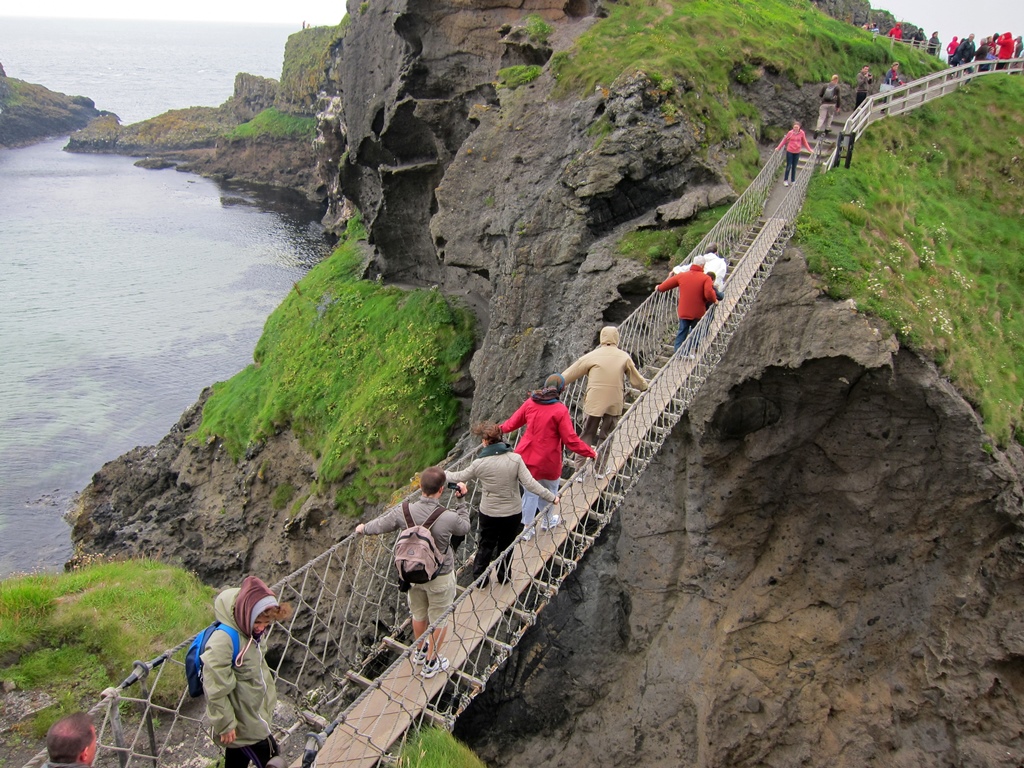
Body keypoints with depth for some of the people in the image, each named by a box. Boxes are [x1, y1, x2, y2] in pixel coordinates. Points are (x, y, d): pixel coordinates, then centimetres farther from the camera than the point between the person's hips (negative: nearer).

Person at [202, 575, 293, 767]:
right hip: (244, 724, -8)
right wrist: (225, 724, -19)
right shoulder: (223, 641, -30)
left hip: (255, 714, 8)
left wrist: (269, 701, 15)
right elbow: (216, 689, -26)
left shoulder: (249, 634, -1)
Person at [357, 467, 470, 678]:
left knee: (419, 614, 28)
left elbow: (379, 526, -3)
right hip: (440, 577, -3)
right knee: (439, 619, 19)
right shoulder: (449, 517, -29)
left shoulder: (403, 512, -21)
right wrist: (462, 501, 7)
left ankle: (420, 651, 51)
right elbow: (464, 528, -5)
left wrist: (363, 529, 19)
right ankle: (431, 662, 36)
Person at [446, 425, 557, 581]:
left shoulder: (480, 463, -16)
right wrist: (551, 497, -9)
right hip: (513, 513, 0)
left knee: (485, 545, 21)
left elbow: (460, 476, 0)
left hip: (488, 514, 0)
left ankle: (479, 578, 33)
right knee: (505, 546, 21)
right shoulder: (515, 458, -17)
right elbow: (530, 483, -20)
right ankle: (503, 577, 38)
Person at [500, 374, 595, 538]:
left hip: (526, 456, 4)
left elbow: (513, 422, 9)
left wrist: (500, 429, 29)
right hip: (547, 460, -4)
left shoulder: (530, 403, -4)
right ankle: (548, 520, 43)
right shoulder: (560, 410, -18)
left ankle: (527, 529, 25)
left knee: (530, 492, 17)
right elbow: (571, 440, -17)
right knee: (550, 490, 22)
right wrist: (590, 453, -5)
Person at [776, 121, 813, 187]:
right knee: (788, 166, 2)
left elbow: (805, 142, 5)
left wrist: (809, 150, 3)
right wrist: (778, 148, 0)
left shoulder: (802, 133, -6)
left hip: (797, 152, 2)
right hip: (789, 152, -1)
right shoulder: (790, 133, -10)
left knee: (794, 167, 12)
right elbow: (784, 140, 1)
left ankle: (793, 180, 24)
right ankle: (785, 180, 16)